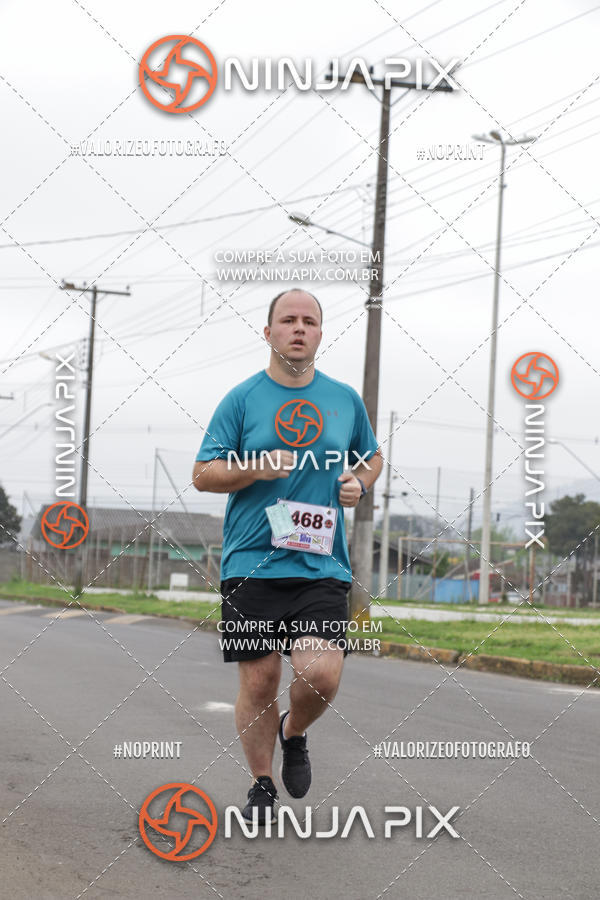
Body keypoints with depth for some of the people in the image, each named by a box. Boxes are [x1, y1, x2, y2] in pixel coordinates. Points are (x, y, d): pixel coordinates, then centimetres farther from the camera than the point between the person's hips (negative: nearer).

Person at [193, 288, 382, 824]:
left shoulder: (345, 399, 11)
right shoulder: (242, 399, 3)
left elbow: (372, 457, 26)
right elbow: (204, 474, 3)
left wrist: (359, 483, 4)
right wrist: (258, 467, -14)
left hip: (322, 565, 1)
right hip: (251, 564, -1)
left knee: (322, 673, -15)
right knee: (259, 680, 1)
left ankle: (295, 734, 18)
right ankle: (262, 785, 20)